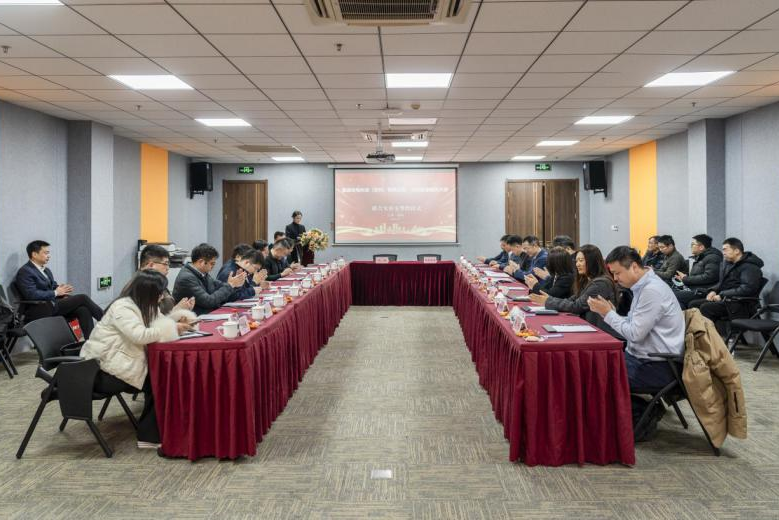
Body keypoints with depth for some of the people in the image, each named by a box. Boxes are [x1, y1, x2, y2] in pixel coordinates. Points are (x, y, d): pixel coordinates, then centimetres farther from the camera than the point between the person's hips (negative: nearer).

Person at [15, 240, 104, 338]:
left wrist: (62, 291, -2)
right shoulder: (24, 272, -7)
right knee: (82, 298, -16)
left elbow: (54, 288, 21)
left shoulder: (46, 270, 19)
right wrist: (55, 293, -14)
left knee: (83, 310, -19)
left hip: (53, 305, 8)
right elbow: (31, 294, -19)